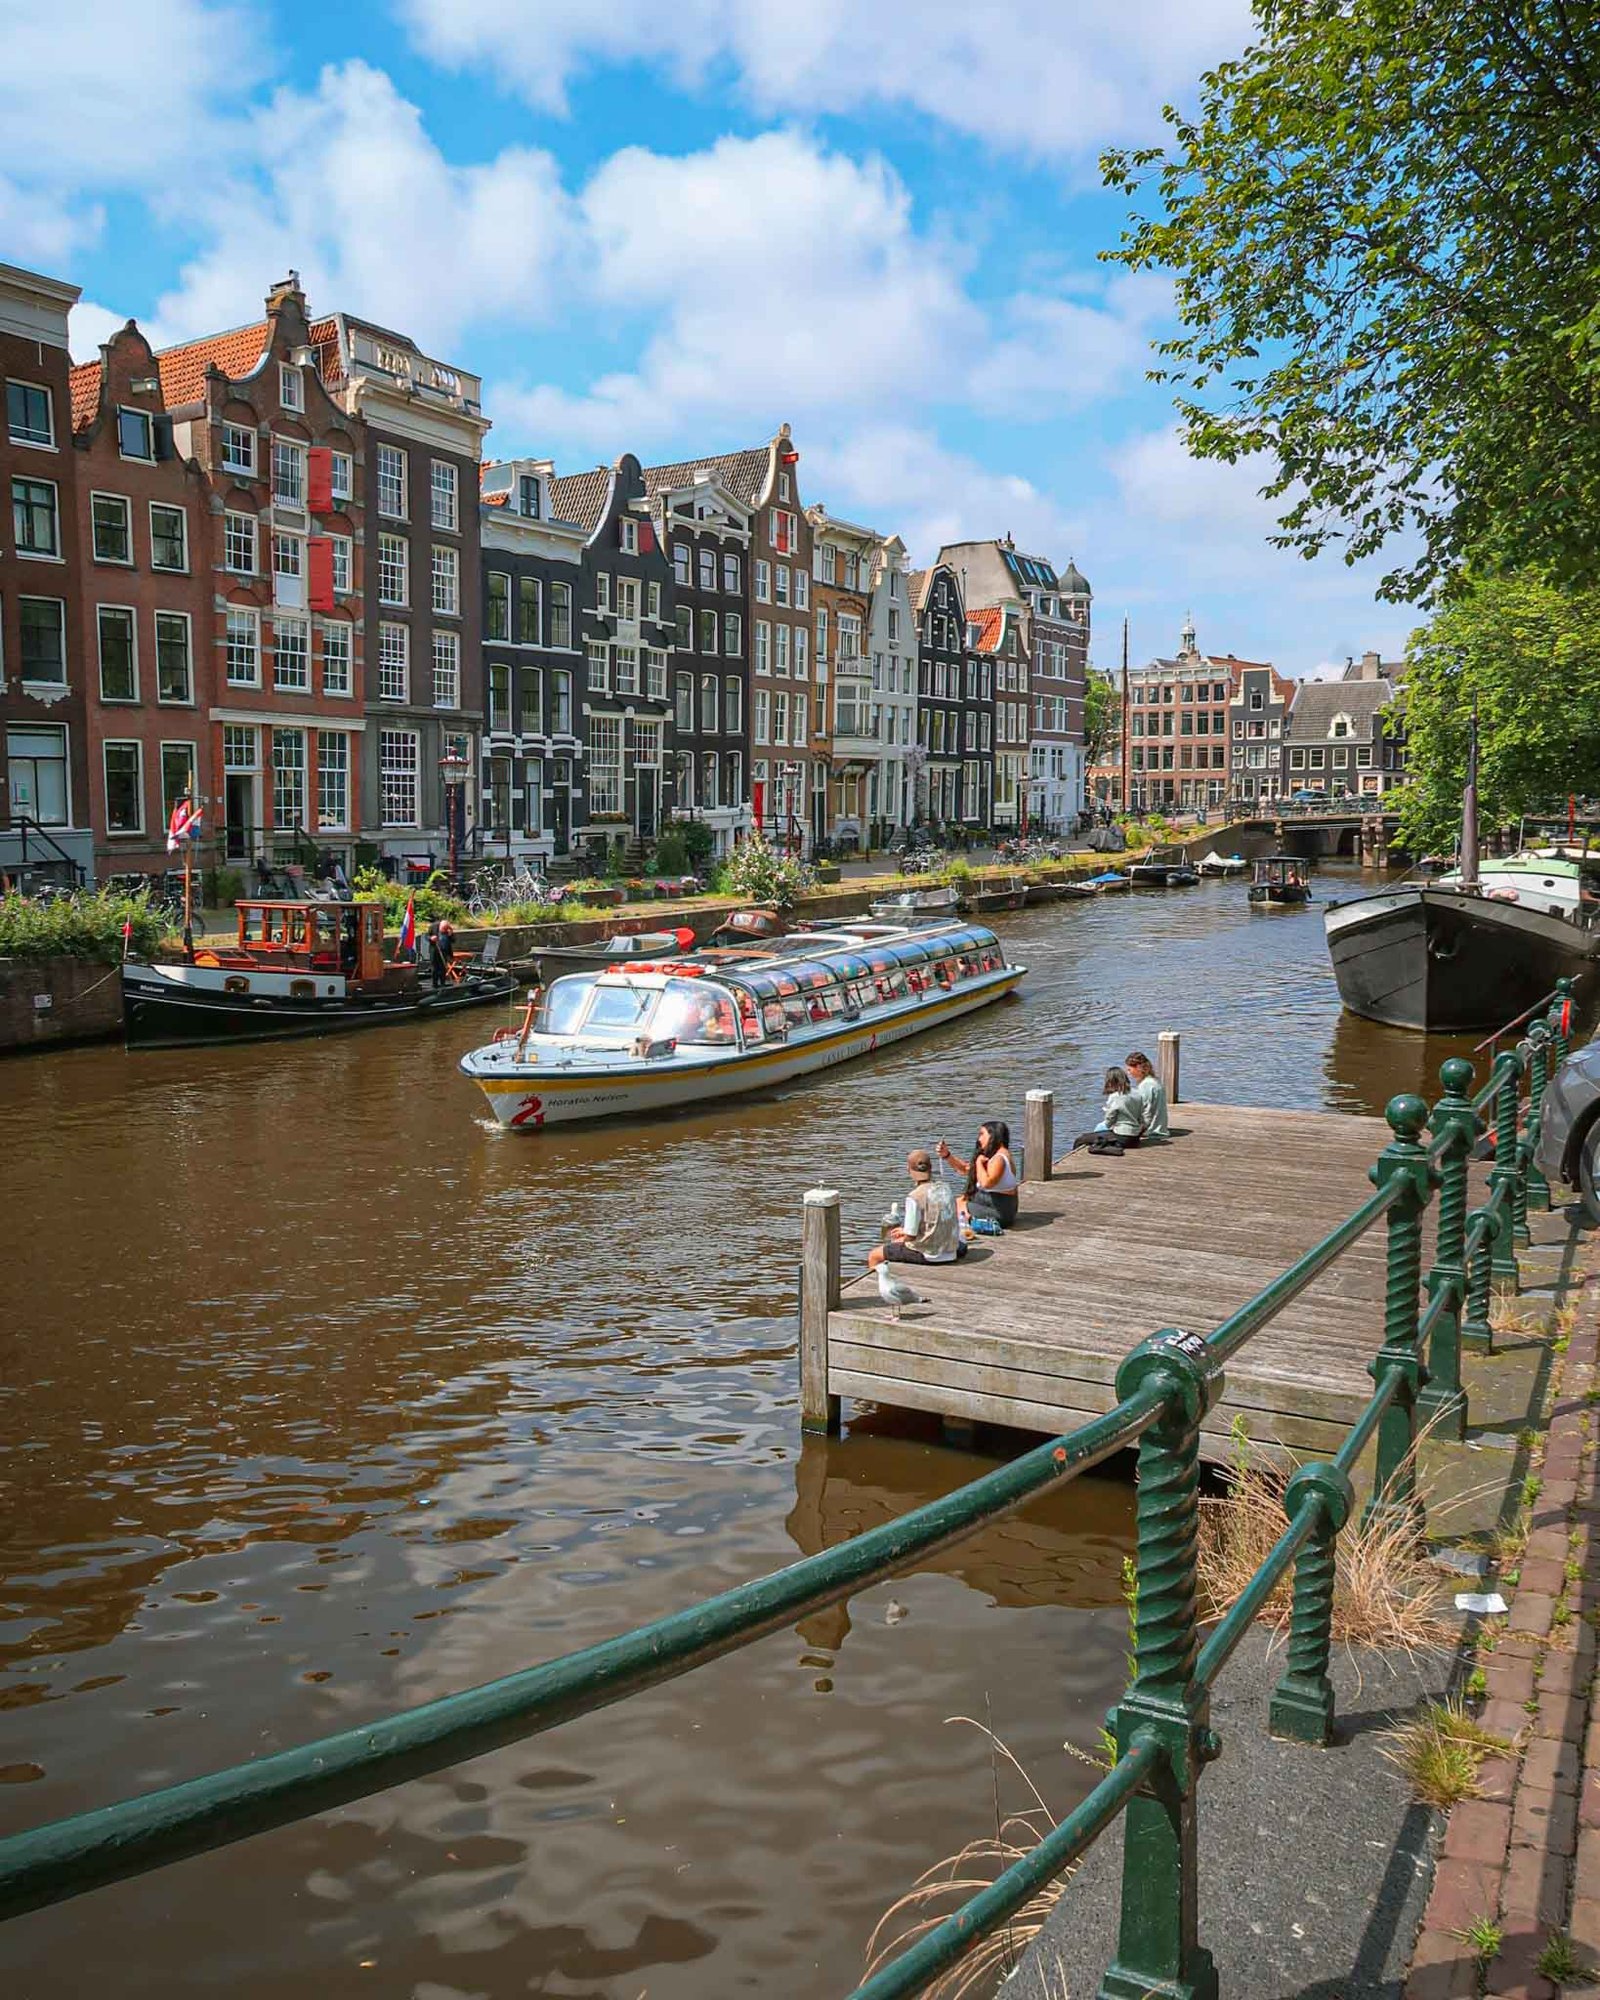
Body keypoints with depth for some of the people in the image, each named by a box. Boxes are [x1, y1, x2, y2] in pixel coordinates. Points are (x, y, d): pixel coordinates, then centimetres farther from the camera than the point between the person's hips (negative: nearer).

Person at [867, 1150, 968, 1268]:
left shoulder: (914, 1197, -19)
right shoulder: (944, 1188, 2)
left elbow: (910, 1236, -17)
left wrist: (901, 1239, 6)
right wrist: (905, 1231, 18)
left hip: (927, 1254, -7)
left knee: (873, 1256, 7)